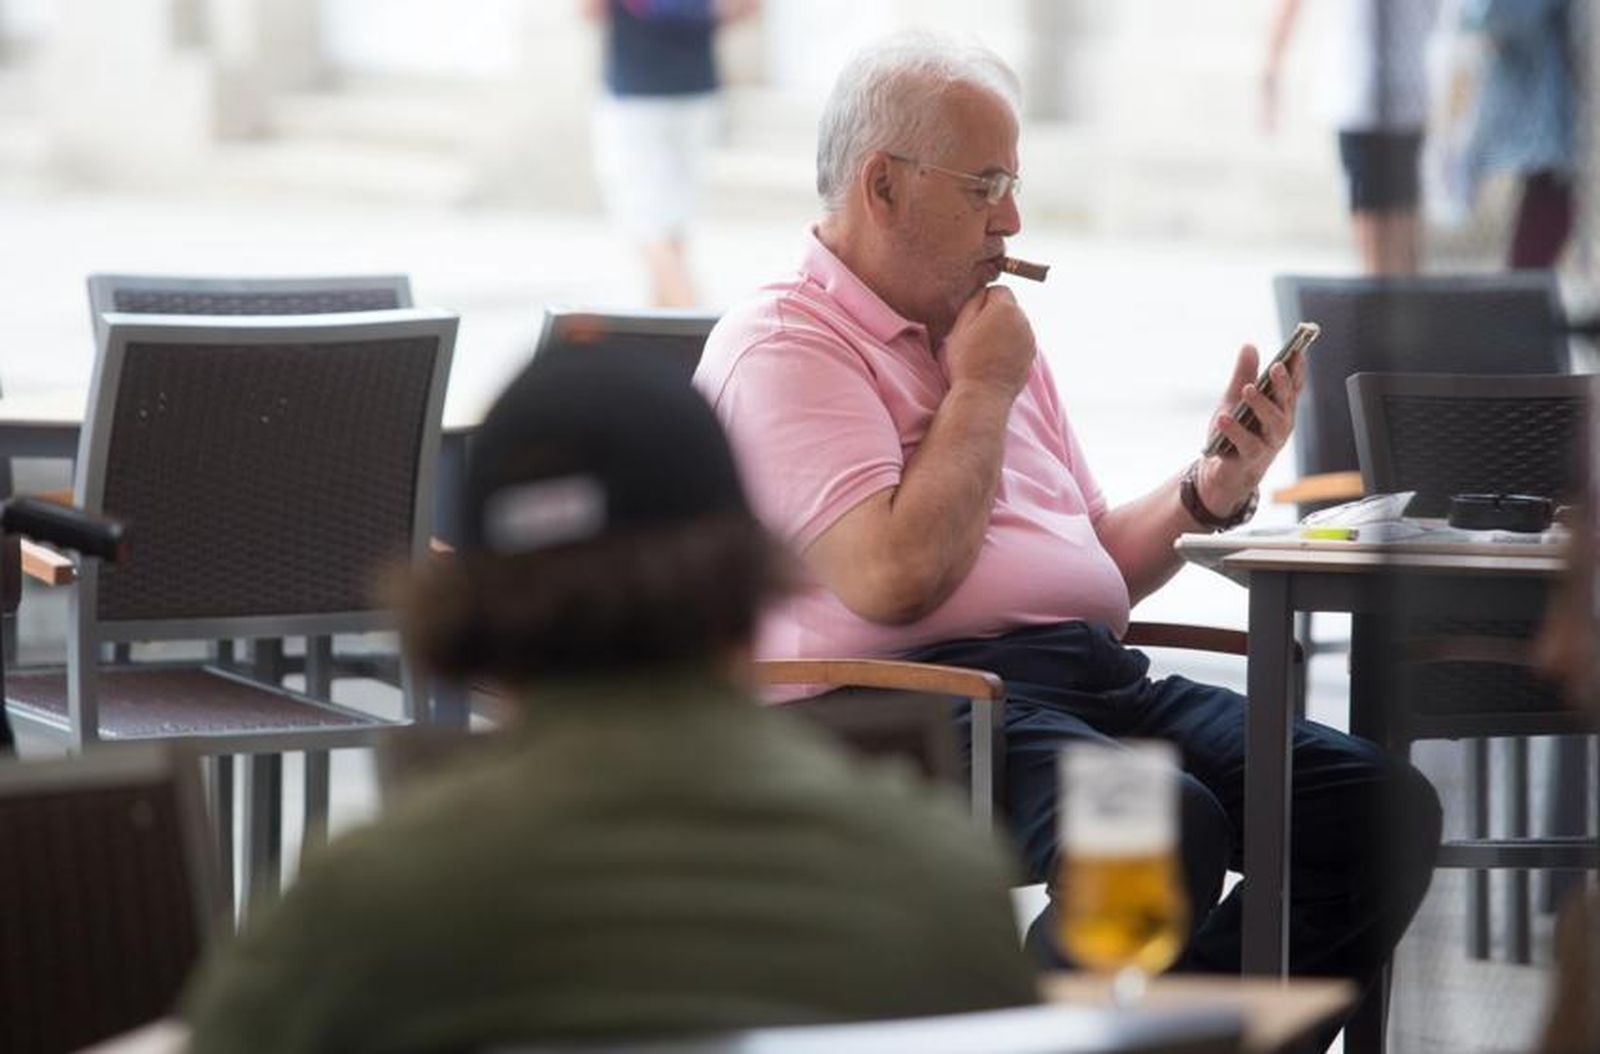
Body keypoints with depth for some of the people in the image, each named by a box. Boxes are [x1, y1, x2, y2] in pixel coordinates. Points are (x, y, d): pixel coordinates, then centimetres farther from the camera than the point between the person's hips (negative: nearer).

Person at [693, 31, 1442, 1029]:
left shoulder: (982, 331, 26)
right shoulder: (782, 346, -2)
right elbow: (895, 578, -16)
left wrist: (1214, 486, 10)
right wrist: (981, 392, -3)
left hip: (1099, 677, 9)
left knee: (1383, 805, -14)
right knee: (1164, 827, -37)